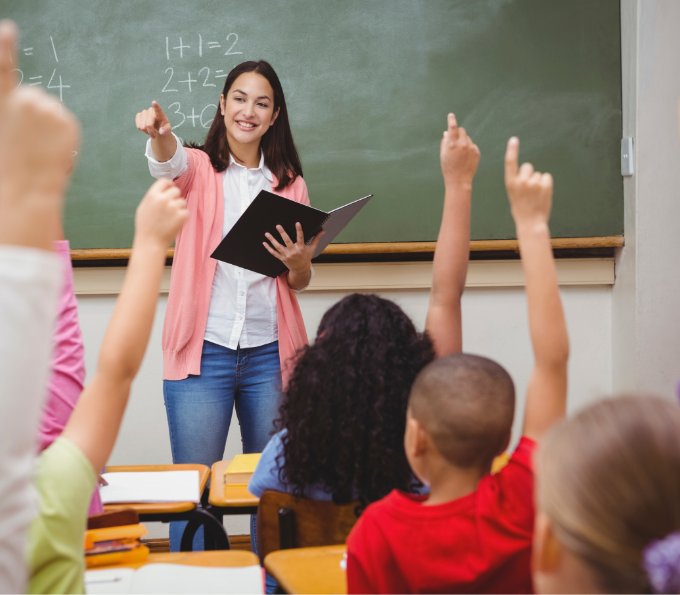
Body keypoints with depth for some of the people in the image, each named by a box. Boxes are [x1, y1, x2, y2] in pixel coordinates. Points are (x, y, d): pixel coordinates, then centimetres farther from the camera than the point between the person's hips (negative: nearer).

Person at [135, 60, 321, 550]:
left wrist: (299, 263, -9)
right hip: (204, 349, -2)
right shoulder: (198, 169, 5)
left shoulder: (290, 183, 12)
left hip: (269, 353, 3)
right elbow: (169, 164, -21)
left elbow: (300, 281, 16)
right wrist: (160, 134, -44)